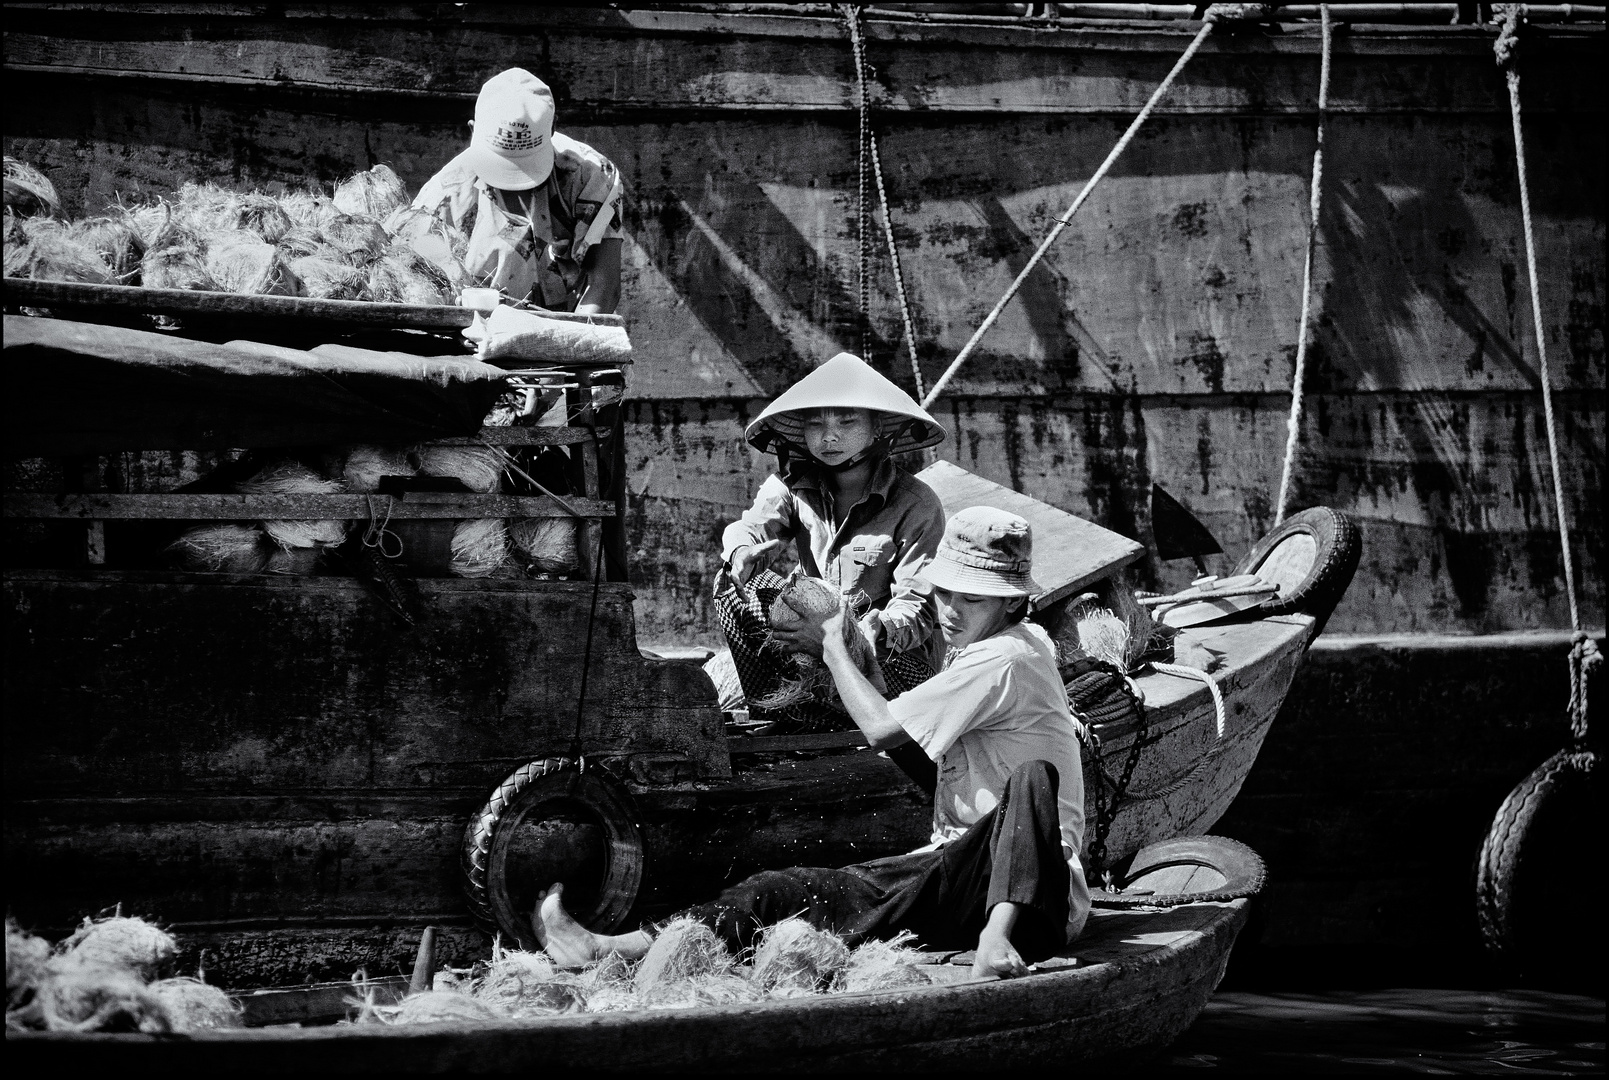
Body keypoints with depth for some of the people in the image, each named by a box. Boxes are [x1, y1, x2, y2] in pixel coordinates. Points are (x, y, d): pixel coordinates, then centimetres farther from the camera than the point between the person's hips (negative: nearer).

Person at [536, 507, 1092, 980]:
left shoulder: (1005, 658, -13)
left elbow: (884, 727, -13)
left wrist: (833, 646, 3)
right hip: (951, 865, 9)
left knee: (1034, 778, -41)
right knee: (788, 892, -7)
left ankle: (998, 940, -61)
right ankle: (608, 950, -18)